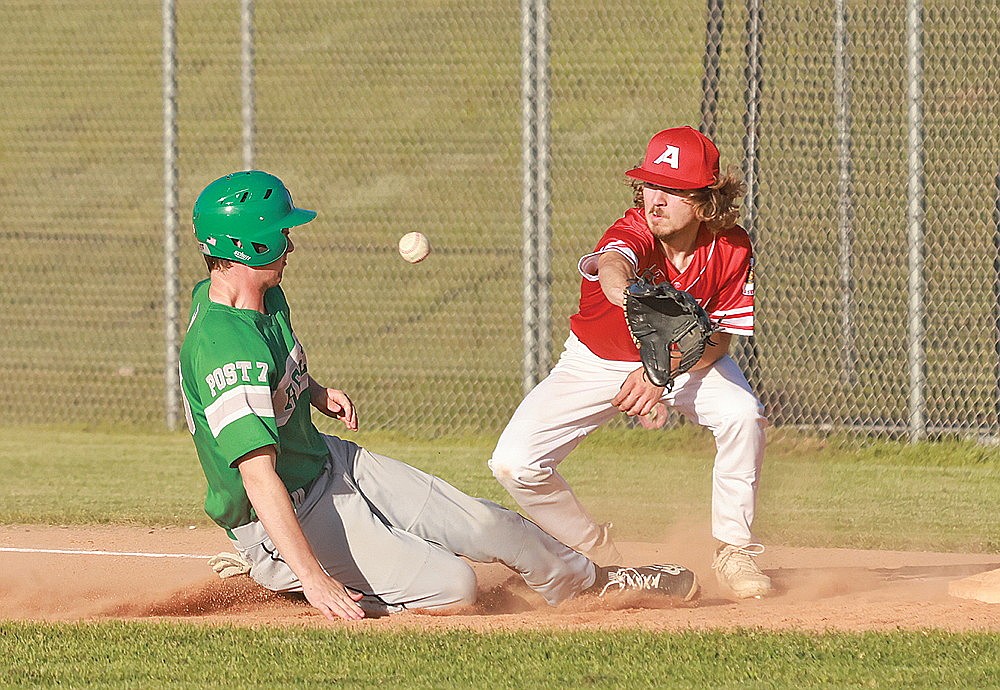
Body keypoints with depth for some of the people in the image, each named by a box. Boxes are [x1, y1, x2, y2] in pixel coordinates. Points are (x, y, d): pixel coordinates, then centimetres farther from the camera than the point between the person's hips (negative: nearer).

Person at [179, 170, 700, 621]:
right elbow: (258, 475, -40)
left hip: (330, 460, 10)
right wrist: (312, 577, -46)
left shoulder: (264, 296, -1)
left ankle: (593, 582, 31)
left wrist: (316, 393, 3)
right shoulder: (223, 346, -33)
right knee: (451, 586, -16)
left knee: (486, 524, 8)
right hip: (286, 515, -9)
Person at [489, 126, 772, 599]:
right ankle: (596, 553, 10)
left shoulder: (731, 250, -21)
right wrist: (628, 294, -85)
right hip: (597, 363, -1)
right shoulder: (635, 233, -33)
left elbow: (719, 338, -15)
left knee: (742, 415, -31)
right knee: (514, 463, -18)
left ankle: (734, 551, -10)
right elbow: (613, 265, -60)